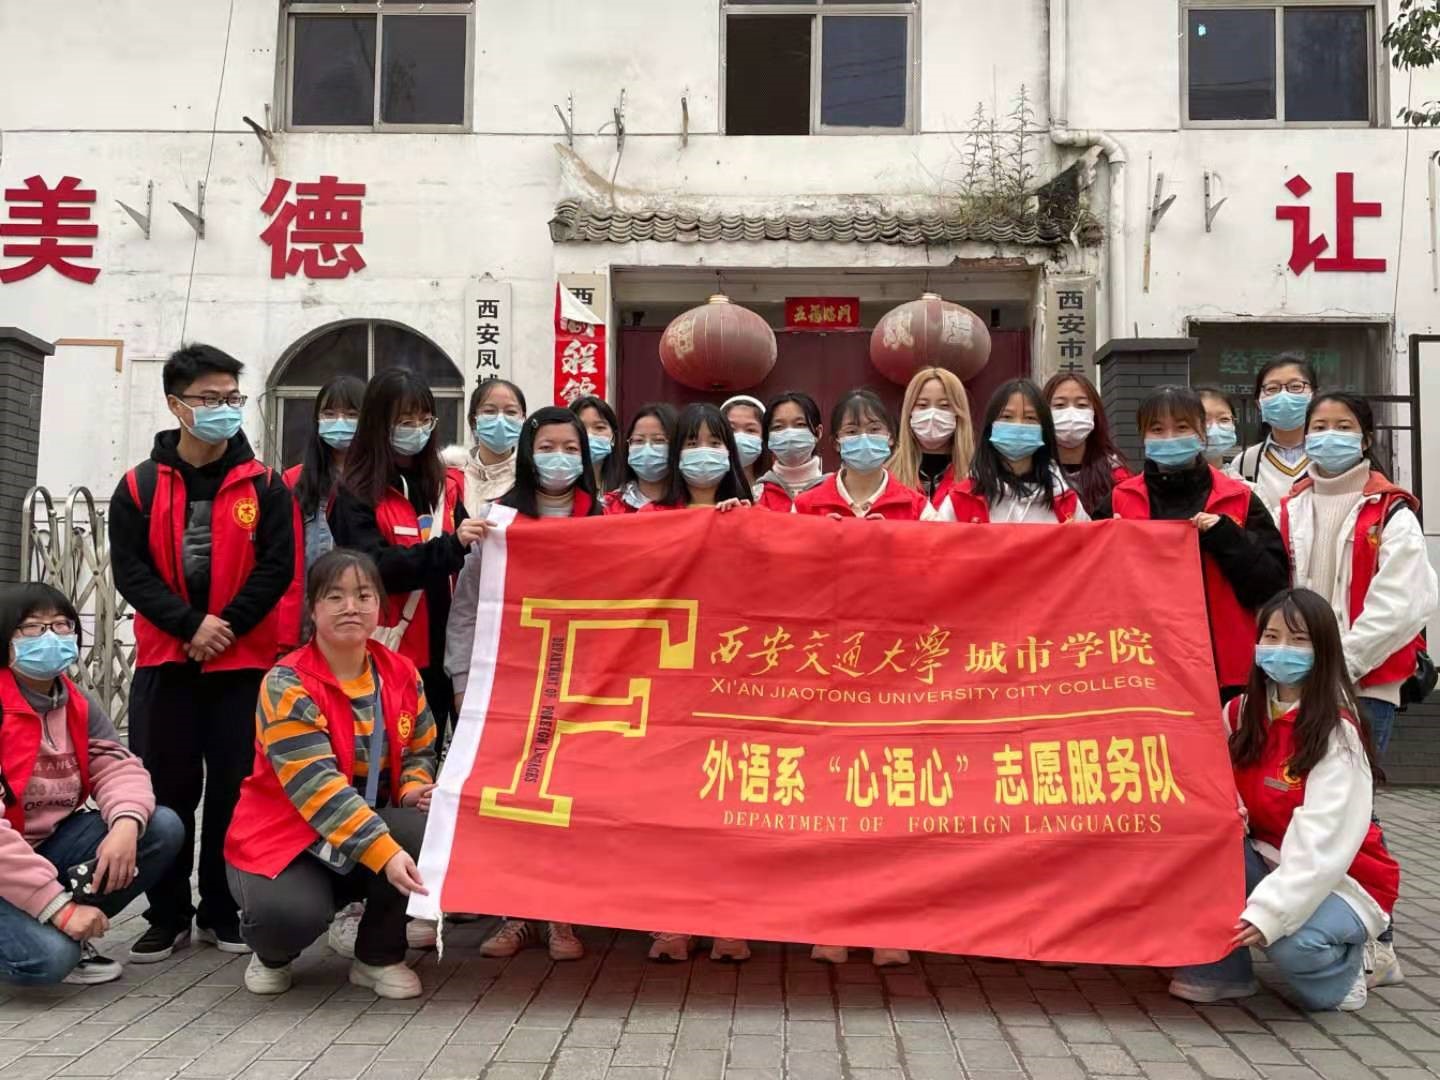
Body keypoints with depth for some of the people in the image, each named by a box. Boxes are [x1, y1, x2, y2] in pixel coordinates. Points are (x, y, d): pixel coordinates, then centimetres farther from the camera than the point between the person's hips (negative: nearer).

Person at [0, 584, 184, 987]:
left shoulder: (79, 706, 5)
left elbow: (120, 768, -3)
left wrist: (126, 825, -28)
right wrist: (57, 904, -30)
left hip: (52, 844, 7)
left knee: (163, 828, -13)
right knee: (48, 957, -31)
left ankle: (74, 931, -1)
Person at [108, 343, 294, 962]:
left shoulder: (264, 485, 3)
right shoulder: (139, 487, 4)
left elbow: (277, 567, -4)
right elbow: (129, 570, -3)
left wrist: (226, 625, -14)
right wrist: (191, 626, -14)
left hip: (245, 661, 0)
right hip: (165, 660, 1)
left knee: (236, 791, 3)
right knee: (165, 791, 5)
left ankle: (223, 912, 16)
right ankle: (168, 916, 18)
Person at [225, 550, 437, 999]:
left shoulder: (402, 674, -1)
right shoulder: (286, 684, -19)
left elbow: (418, 751, 10)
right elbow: (316, 784, -28)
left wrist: (415, 791, -16)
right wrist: (384, 853, -38)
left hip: (374, 824, 5)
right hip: (285, 834, -4)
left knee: (427, 829, -28)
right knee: (291, 913, -35)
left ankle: (380, 957, -2)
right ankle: (272, 953, 8)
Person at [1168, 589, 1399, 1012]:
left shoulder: (1337, 731, -19)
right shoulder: (1242, 712, 0)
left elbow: (1322, 840, -27)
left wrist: (1268, 912, -35)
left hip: (1342, 878, -5)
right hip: (1269, 861, 5)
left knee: (1291, 942, -34)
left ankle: (1339, 971, 3)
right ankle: (1220, 967, -5)